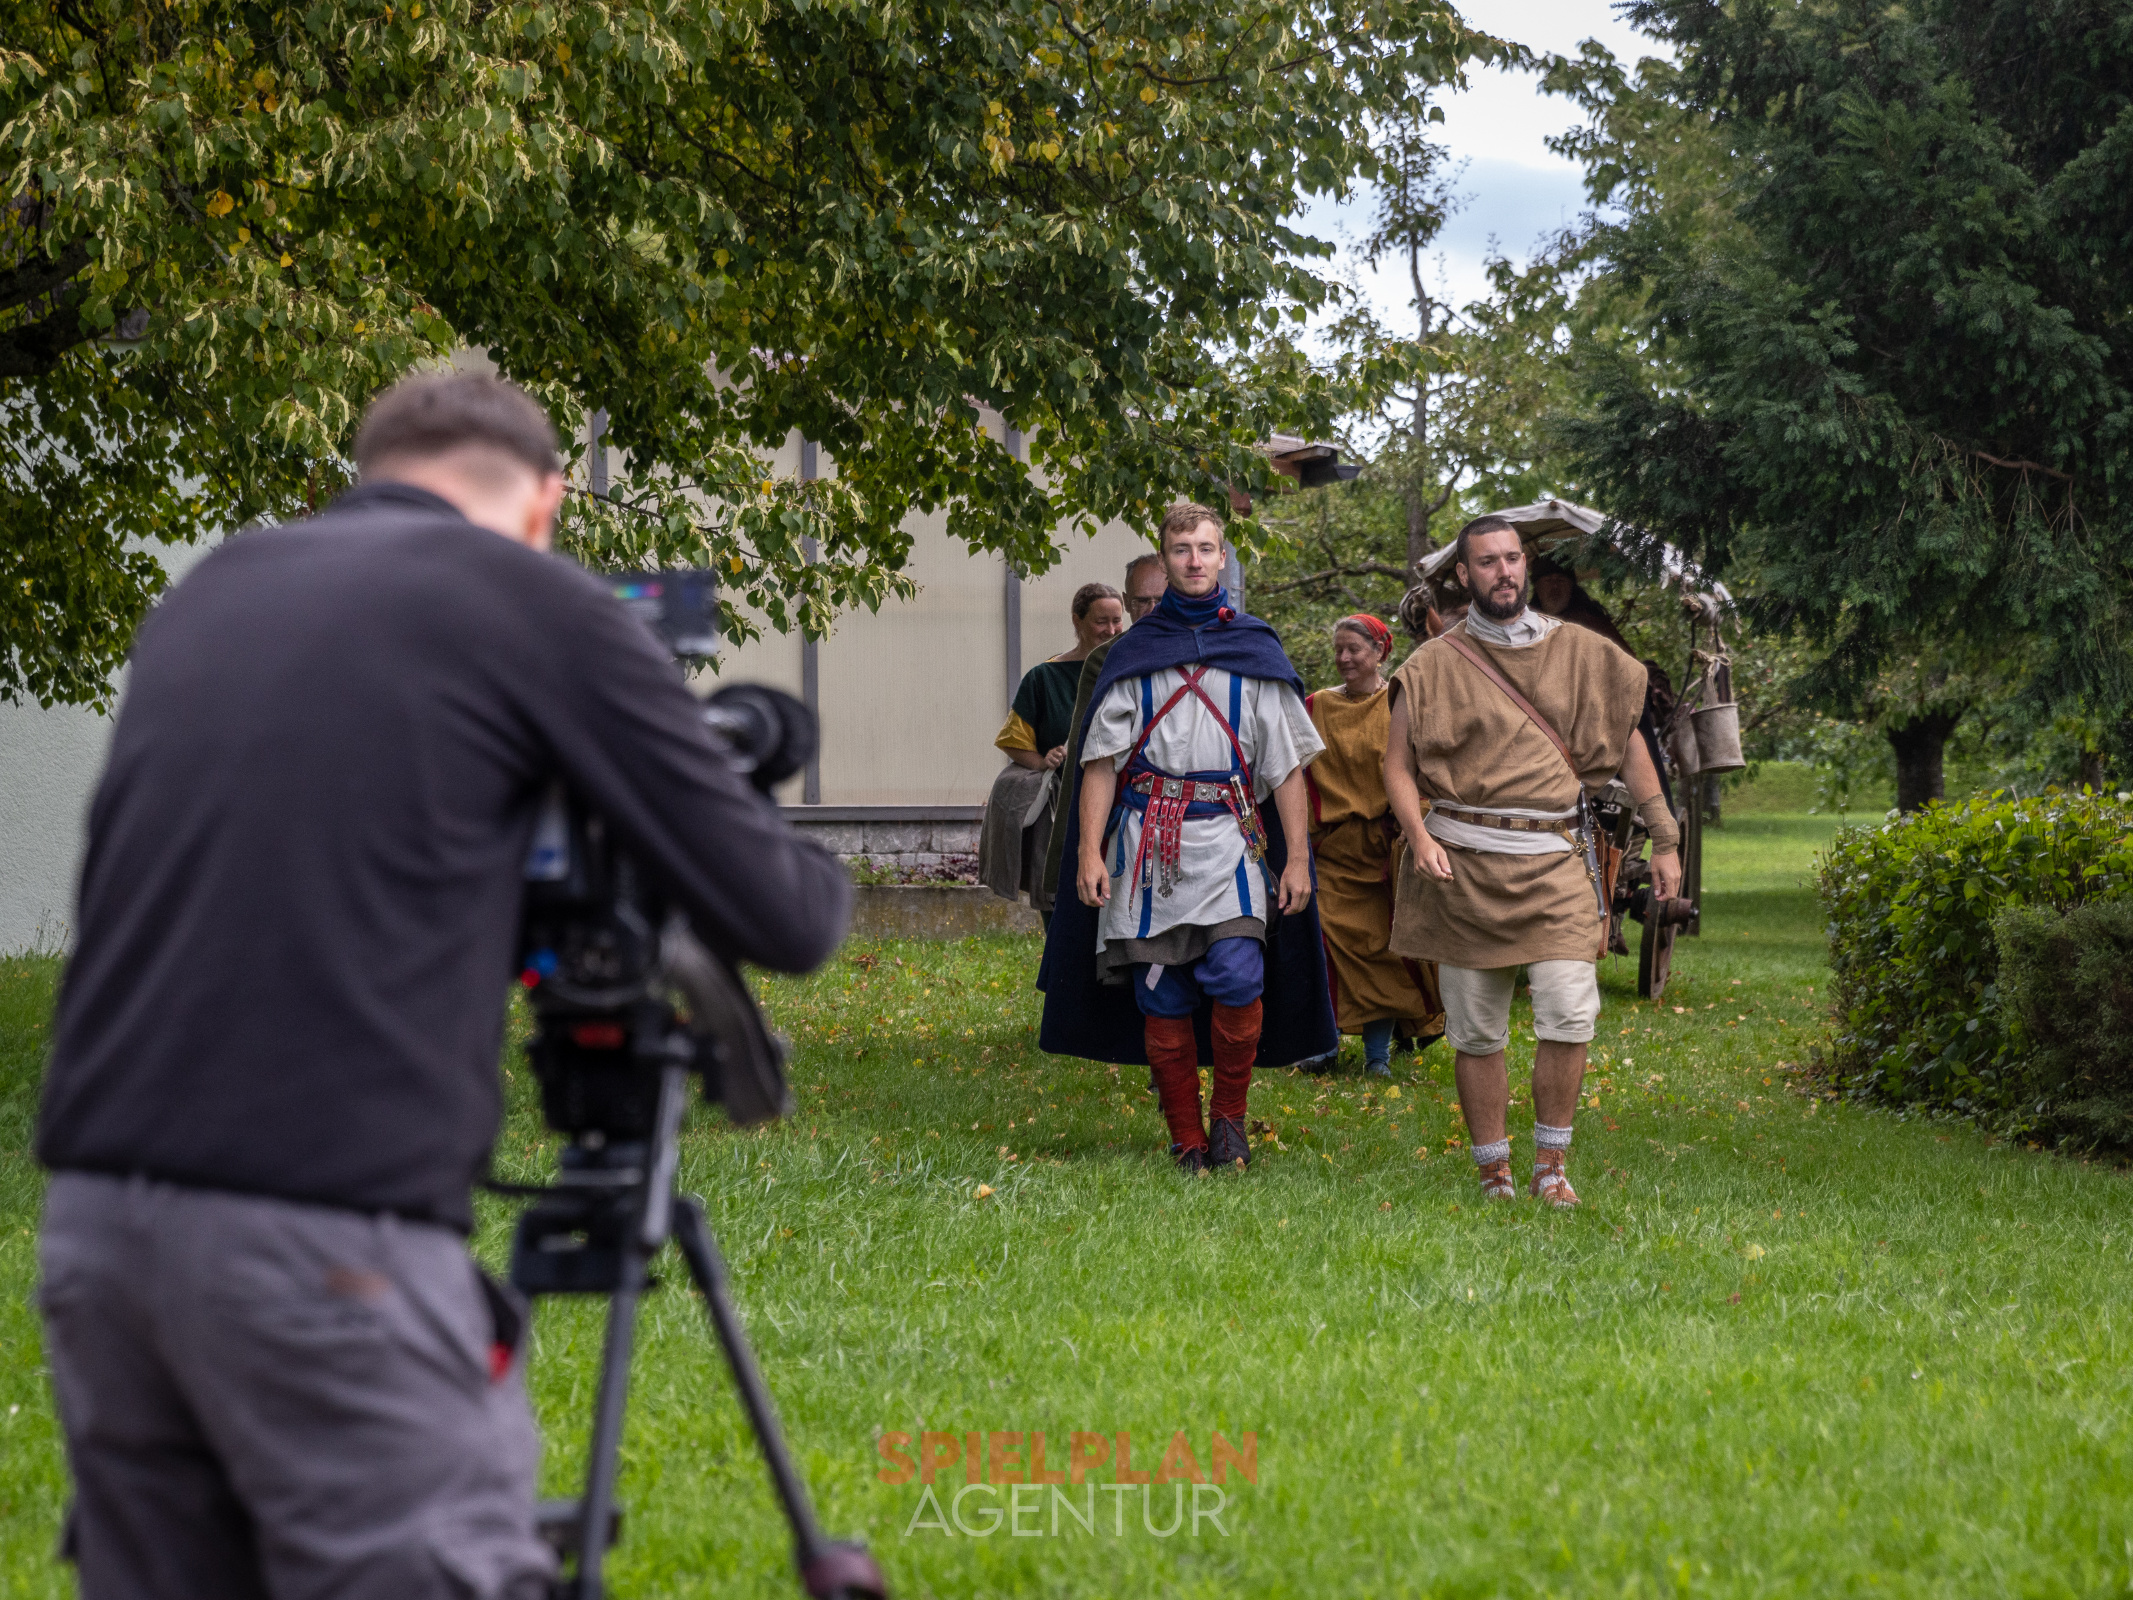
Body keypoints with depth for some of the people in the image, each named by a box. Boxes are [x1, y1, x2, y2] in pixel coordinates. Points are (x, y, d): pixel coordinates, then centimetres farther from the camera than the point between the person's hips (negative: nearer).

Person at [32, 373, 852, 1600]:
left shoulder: (208, 592, 18)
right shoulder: (531, 598, 3)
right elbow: (781, 919, 4)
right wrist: (821, 879, 26)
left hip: (94, 1214, 6)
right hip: (330, 1242, -6)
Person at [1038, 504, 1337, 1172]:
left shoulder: (1256, 650, 11)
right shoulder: (1134, 652, 11)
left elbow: (1286, 764, 10)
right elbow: (1101, 760, 7)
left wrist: (1297, 857, 3)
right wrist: (1089, 851, -4)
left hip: (1229, 839, -1)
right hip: (1148, 841, 1)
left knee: (1236, 974, -19)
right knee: (1162, 998, 0)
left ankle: (1230, 1115, -1)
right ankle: (1186, 1139, 9)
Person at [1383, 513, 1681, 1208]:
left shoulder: (1580, 652, 10)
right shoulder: (1435, 666, 4)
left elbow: (1628, 743, 16)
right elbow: (1398, 766, 3)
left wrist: (1665, 839, 13)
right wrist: (1418, 835, -15)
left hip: (1554, 861, 1)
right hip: (1463, 864, -1)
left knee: (1570, 1015, -13)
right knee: (1476, 1031, 4)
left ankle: (1552, 1162, 2)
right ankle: (1493, 1172, 15)